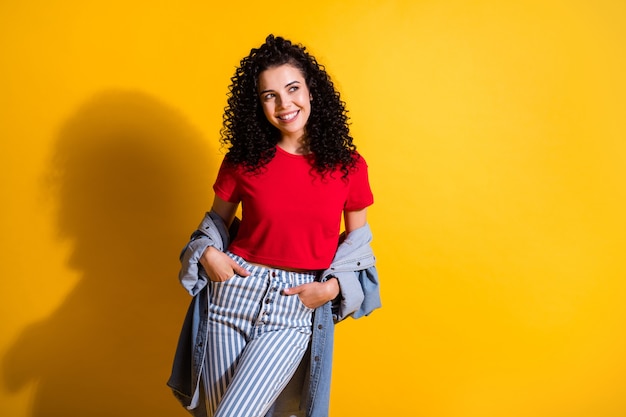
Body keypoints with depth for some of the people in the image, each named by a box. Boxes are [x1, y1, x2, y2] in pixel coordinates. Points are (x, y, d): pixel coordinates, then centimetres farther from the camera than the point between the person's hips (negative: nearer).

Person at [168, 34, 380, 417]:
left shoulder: (348, 166, -3)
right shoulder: (244, 159, -2)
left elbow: (357, 237, 7)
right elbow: (218, 217, 12)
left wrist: (333, 286, -7)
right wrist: (207, 252, -8)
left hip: (296, 309, -1)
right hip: (233, 292, 2)